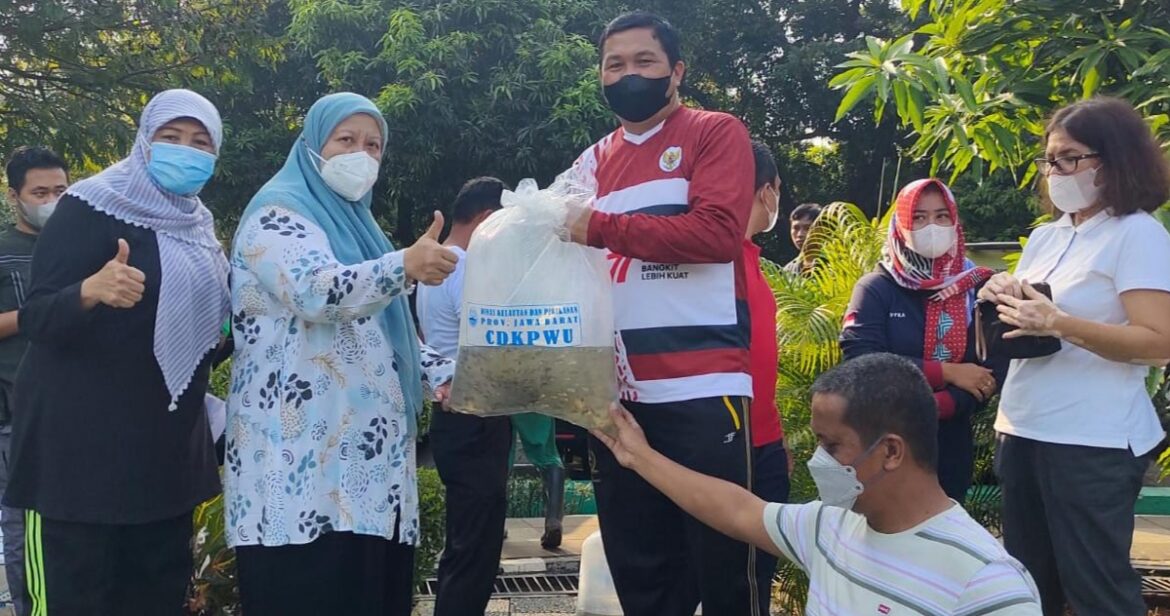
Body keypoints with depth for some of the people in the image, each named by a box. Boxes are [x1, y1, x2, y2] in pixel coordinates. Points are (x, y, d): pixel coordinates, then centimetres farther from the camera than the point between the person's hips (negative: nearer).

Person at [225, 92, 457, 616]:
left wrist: (439, 372, 12)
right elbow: (317, 292, -24)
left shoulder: (354, 222, 22)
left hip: (368, 458, 8)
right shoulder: (279, 213, -3)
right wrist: (404, 266, -40)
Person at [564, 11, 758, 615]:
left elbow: (716, 232, -14)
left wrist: (601, 229, -13)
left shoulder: (716, 134, 2)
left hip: (702, 389, -5)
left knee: (721, 563, 1)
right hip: (616, 394, 5)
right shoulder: (591, 163, 17)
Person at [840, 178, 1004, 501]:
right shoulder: (876, 288, -5)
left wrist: (935, 406, -20)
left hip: (951, 447, 2)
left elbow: (995, 371, -7)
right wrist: (946, 372, -16)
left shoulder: (977, 287, 1)